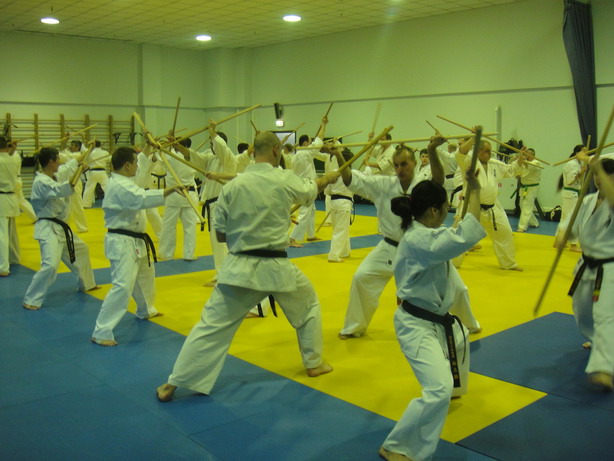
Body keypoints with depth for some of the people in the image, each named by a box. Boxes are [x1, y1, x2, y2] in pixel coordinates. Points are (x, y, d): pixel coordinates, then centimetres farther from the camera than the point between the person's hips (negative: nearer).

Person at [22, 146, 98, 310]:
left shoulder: (57, 175, 6)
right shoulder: (40, 182, -20)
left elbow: (71, 165, 22)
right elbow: (62, 190, -35)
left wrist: (88, 151, 30)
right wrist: (78, 173, -33)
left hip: (61, 227, 10)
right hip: (48, 229, -10)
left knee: (81, 250, 25)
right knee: (50, 265, -22)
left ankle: (86, 284, 44)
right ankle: (31, 300, -9)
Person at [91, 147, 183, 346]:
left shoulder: (123, 183, 11)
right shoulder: (120, 186, -23)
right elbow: (144, 199, -37)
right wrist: (170, 190, -40)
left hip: (135, 241, 12)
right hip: (122, 242, -12)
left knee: (145, 275, 29)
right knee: (123, 286, -17)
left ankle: (145, 310, 53)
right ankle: (101, 332, -12)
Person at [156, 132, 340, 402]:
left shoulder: (232, 186, -3)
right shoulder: (285, 181, -7)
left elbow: (221, 234, 2)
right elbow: (311, 190, 16)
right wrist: (328, 178, 37)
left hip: (238, 267, 1)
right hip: (276, 268, -1)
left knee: (211, 326, 6)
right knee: (308, 305, 27)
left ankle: (173, 385, 10)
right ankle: (314, 363, 38)